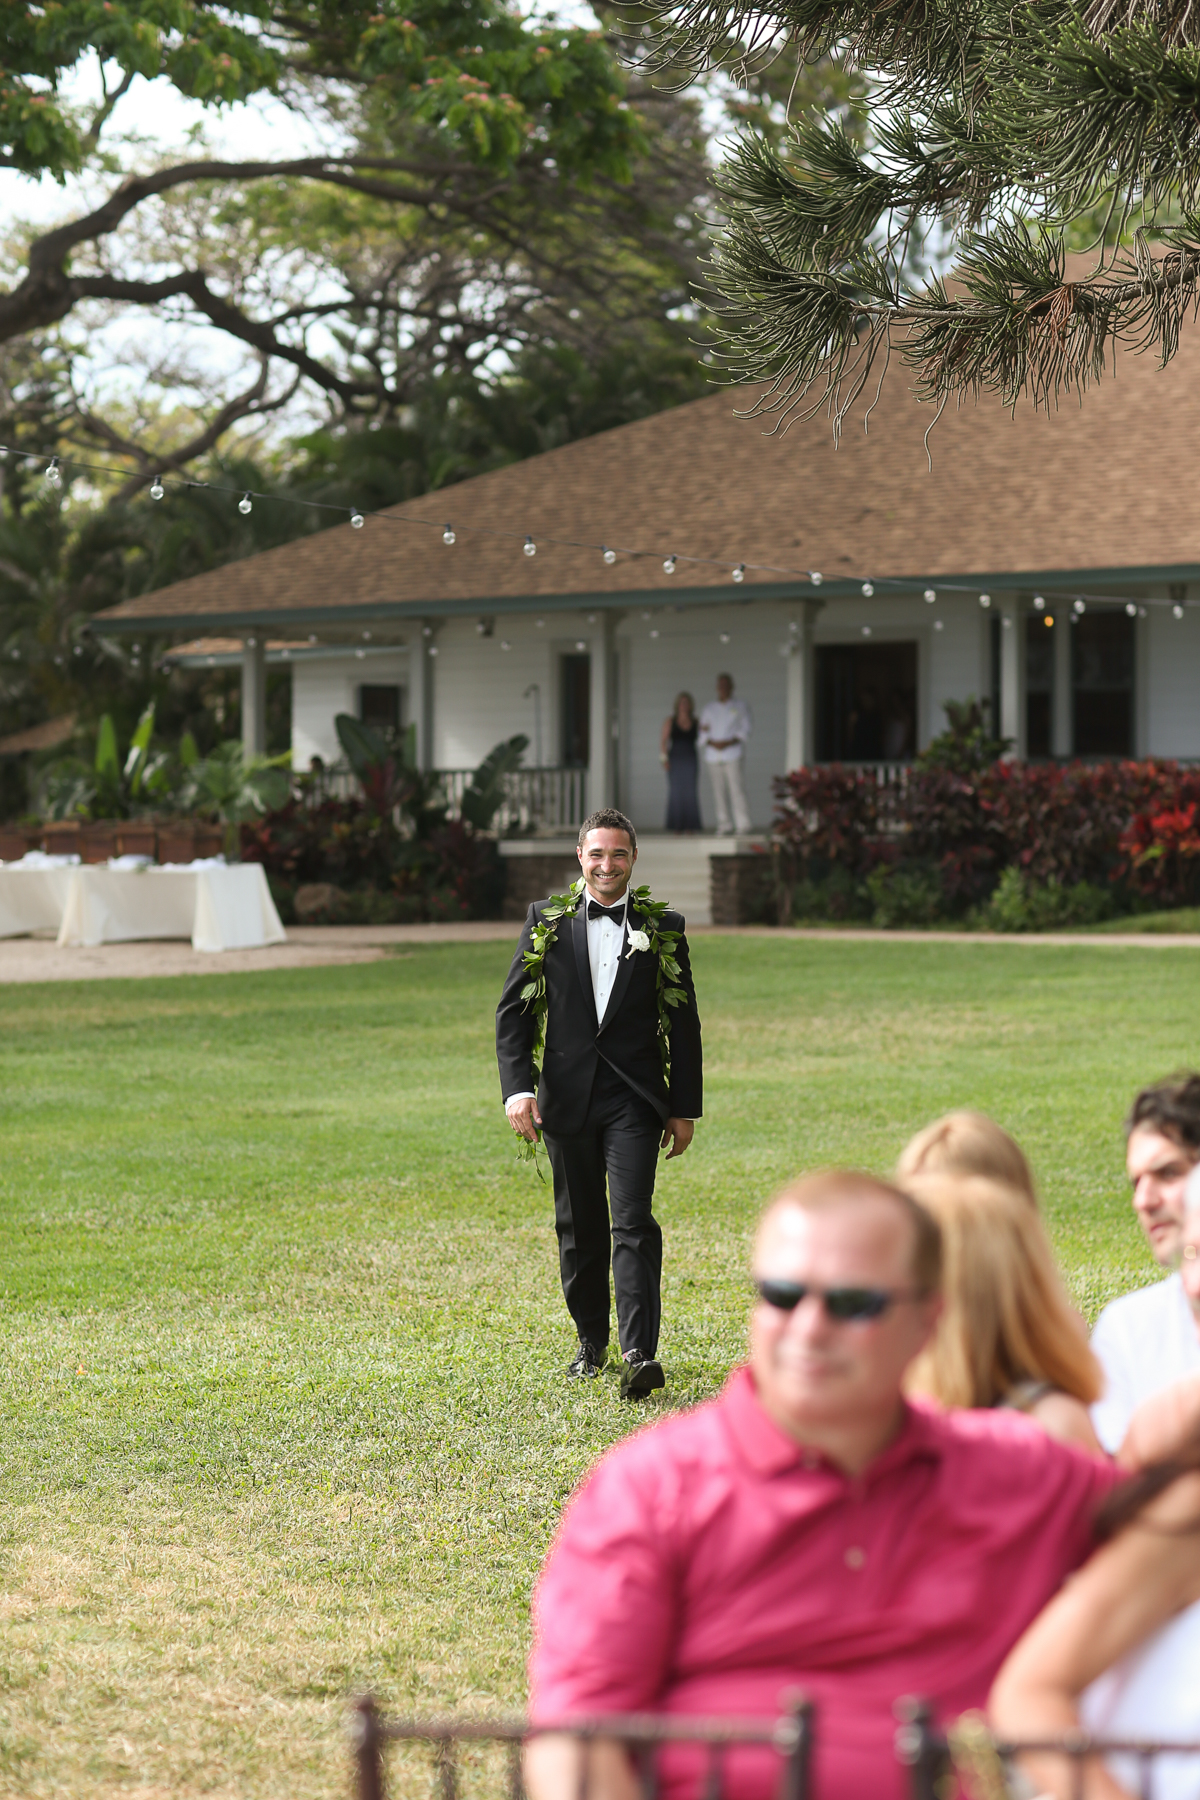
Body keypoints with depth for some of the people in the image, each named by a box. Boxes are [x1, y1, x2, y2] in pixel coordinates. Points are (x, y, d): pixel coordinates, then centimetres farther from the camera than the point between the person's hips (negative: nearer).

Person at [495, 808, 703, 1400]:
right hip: (567, 1100, 2)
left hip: (635, 1100, -2)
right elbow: (513, 1009, 4)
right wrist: (517, 1087, -8)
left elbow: (684, 1023, 7)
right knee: (579, 1228, 11)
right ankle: (591, 1341, 27)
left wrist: (684, 1107, 5)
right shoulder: (546, 921, 6)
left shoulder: (662, 928, 4)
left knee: (633, 1224, -13)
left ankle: (640, 1355, -20)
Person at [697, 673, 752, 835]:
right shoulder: (709, 708, 17)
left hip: (733, 753, -3)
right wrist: (712, 743, -6)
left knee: (736, 787, -13)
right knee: (719, 791, -1)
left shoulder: (739, 706, 10)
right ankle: (725, 826, 3)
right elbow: (703, 732, 15)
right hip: (713, 756, 3)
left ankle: (744, 824, -14)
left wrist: (729, 743, -10)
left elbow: (745, 729, 4)